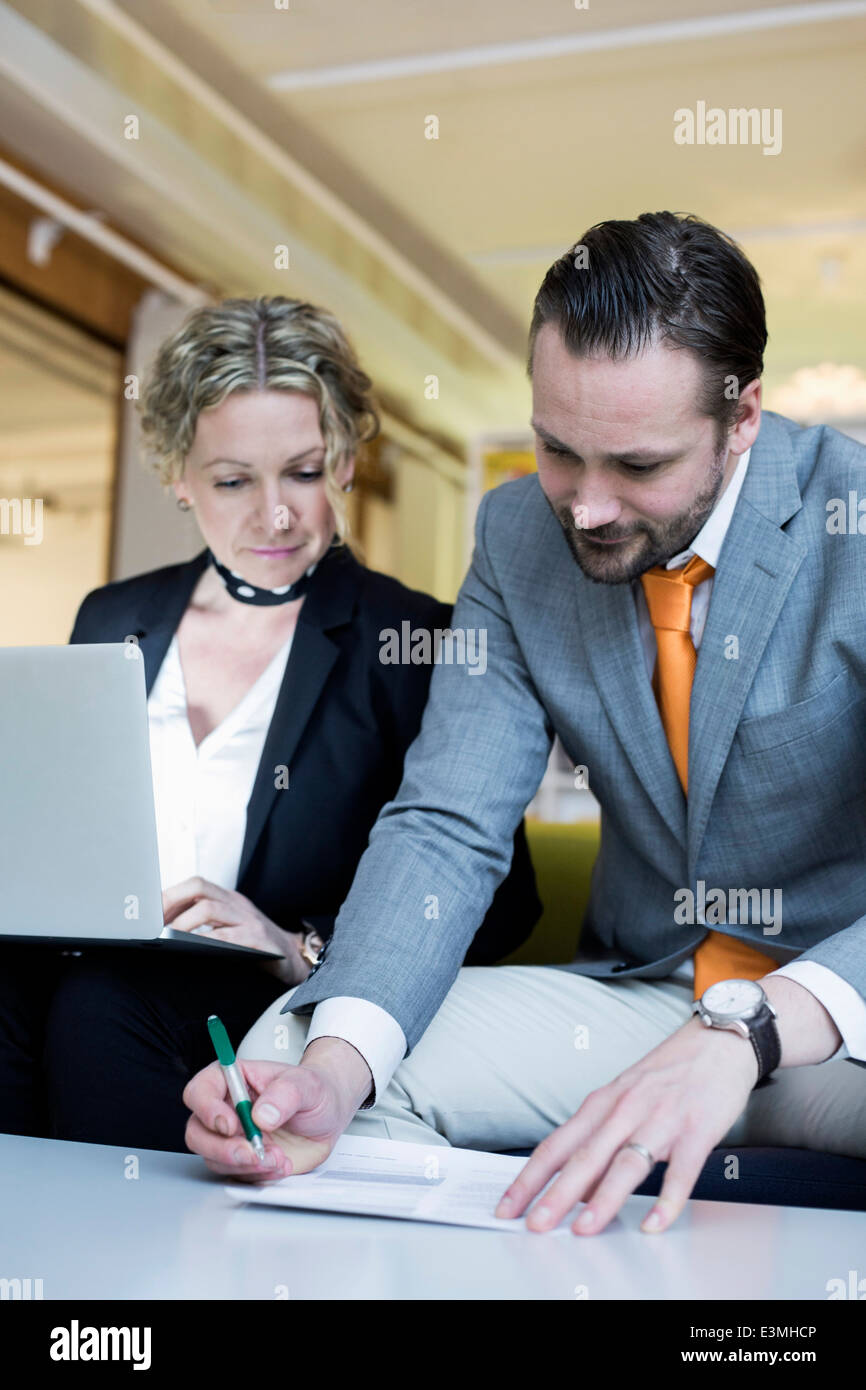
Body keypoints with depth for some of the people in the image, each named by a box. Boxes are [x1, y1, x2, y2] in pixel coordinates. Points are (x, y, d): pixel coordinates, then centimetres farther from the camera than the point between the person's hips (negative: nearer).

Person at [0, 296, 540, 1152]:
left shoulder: (416, 644, 1)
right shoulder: (112, 622, 17)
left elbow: (497, 901, -4)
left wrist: (302, 949, -18)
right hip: (97, 983, 4)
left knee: (98, 1001, -33)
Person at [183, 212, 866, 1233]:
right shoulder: (519, 534, -2)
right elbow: (449, 828, -7)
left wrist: (742, 1035, -41)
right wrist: (333, 1069, -26)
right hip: (641, 991, 4)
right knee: (292, 1040, -15)